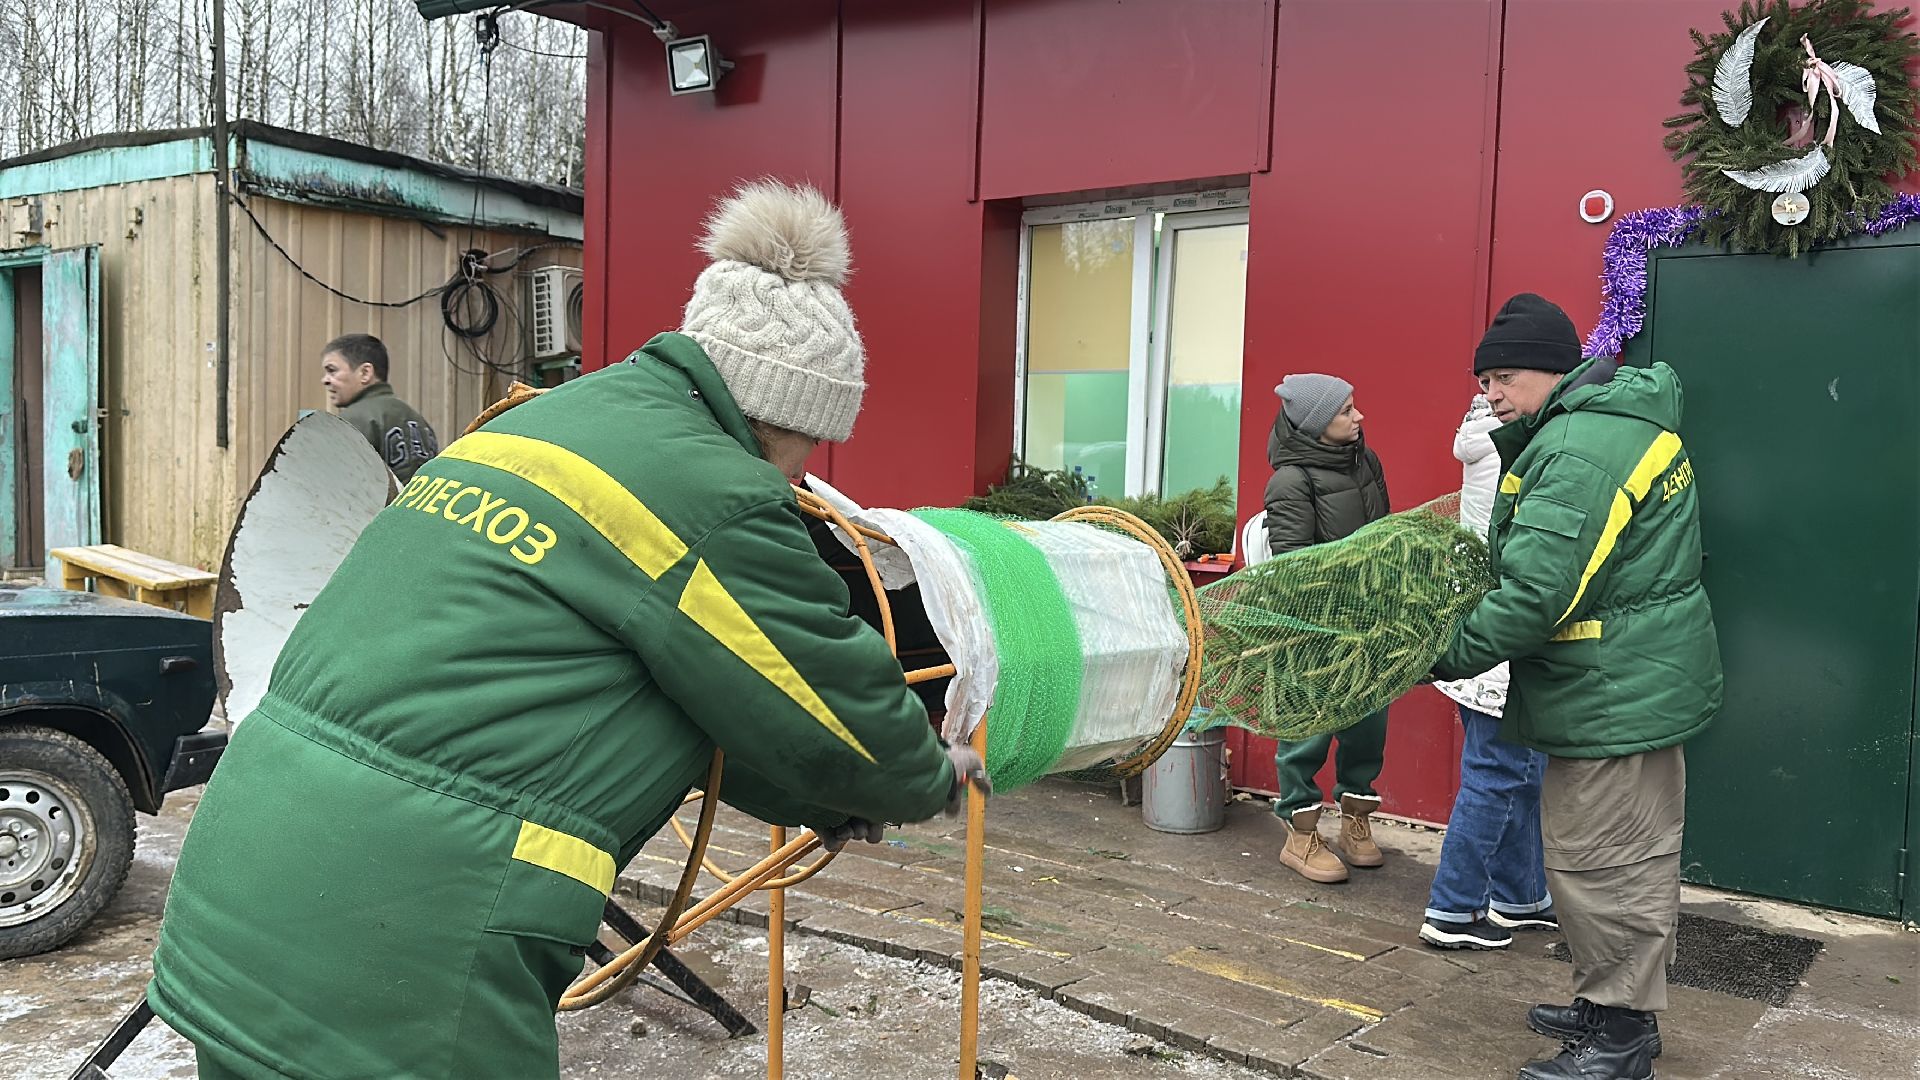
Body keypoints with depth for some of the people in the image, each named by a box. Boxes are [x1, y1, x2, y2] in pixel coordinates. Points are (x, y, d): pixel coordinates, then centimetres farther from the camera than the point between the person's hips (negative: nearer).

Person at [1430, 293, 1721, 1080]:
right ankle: (1612, 1006, 32)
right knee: (1633, 854, 19)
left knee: (1601, 860, -1)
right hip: (1641, 679, 11)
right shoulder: (1629, 419, 12)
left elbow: (1536, 594, -26)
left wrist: (1450, 655, -17)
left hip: (1612, 693, -11)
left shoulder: (1579, 450, -23)